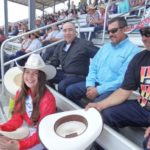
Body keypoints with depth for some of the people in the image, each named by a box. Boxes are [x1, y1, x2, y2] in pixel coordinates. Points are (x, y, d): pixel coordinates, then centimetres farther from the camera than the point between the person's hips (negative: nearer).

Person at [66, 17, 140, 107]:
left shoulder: (132, 50, -9)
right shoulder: (105, 47, 17)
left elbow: (123, 79, -18)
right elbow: (93, 67, 13)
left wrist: (98, 90, -20)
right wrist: (90, 85, -6)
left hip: (113, 89, -7)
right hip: (96, 83, 7)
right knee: (70, 90, -4)